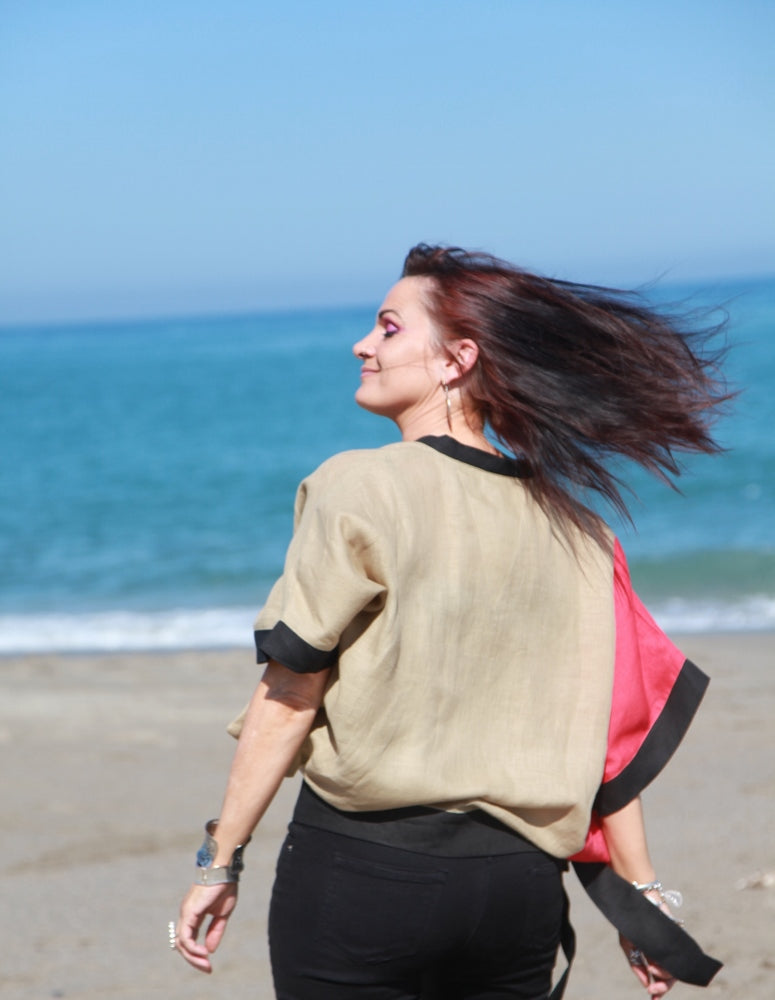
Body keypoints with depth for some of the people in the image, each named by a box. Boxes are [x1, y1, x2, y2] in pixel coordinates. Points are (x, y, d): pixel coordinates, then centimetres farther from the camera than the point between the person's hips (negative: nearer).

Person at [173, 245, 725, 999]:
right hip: (520, 881, 5)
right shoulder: (569, 524, 6)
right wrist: (642, 891, 14)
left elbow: (288, 700, -10)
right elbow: (606, 730, 6)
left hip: (360, 868, -5)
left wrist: (220, 860, -3)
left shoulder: (358, 491, -9)